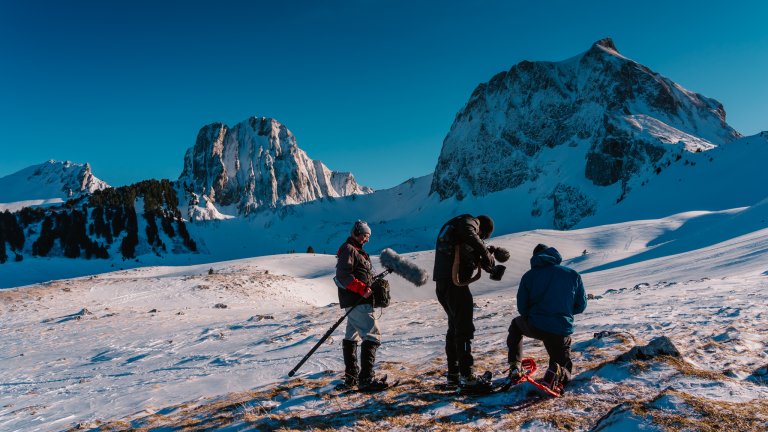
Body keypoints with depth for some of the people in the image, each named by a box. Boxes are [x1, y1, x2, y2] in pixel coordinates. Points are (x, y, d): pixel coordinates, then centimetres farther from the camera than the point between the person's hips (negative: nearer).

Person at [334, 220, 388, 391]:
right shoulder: (348, 249, -9)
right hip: (356, 302, -11)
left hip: (357, 301, 11)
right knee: (372, 335, -15)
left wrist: (373, 285, 7)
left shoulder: (357, 251, 22)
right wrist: (362, 288, -24)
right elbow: (342, 275, -21)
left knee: (352, 336, 15)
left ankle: (351, 377, 25)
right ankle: (366, 378, -17)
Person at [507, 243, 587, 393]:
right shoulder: (573, 274, 5)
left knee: (516, 324, 35)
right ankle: (557, 372, -15)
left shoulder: (529, 275, 2)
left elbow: (522, 308, 3)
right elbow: (581, 306, 9)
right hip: (562, 331, 0)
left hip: (534, 327, 0)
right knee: (565, 369, 23)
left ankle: (514, 366, 22)